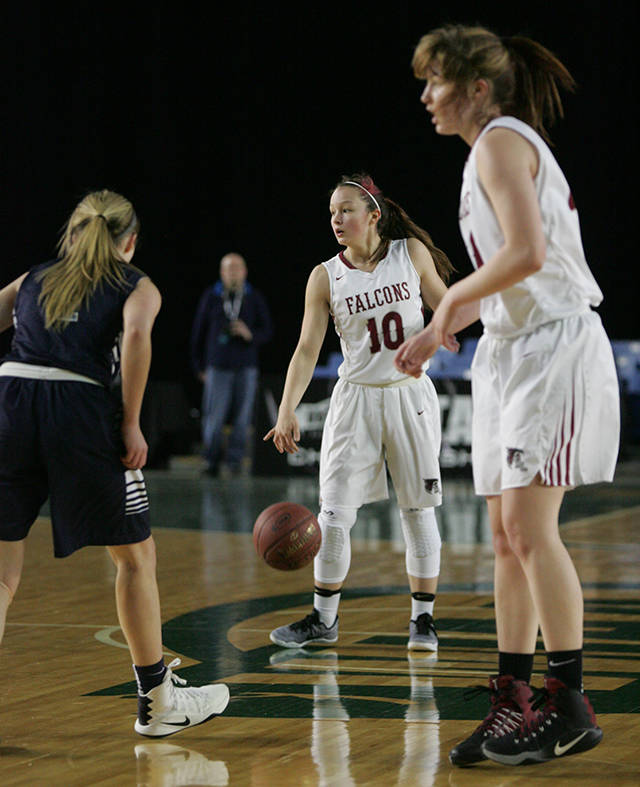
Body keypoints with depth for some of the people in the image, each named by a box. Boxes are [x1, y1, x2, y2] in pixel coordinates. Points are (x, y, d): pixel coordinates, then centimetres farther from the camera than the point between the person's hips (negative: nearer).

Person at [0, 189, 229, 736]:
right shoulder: (137, 286, 16)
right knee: (135, 556, 14)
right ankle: (159, 702, 22)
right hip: (80, 409, -3)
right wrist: (131, 423, -5)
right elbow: (136, 334, -7)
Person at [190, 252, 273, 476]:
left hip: (246, 367, 1)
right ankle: (212, 461, 5)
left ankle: (235, 459, 10)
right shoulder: (211, 297, 5)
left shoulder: (254, 298, 7)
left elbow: (267, 330, 10)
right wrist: (199, 366, 9)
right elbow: (198, 332, 10)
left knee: (242, 417, 0)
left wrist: (250, 334, -12)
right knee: (214, 417, -7)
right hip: (218, 366, -1)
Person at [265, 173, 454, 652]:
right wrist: (287, 411, -17)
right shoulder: (326, 277, -3)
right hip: (356, 397, 0)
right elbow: (308, 348, -6)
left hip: (411, 393, 0)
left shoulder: (412, 252, -2)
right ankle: (323, 619, 9)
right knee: (334, 513, -3)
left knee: (419, 511, 4)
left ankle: (423, 618, 15)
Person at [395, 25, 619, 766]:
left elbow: (526, 253, -23)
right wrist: (438, 330, 21)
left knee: (528, 525, -12)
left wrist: (453, 297, -9)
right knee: (507, 535, 8)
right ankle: (511, 704, 12)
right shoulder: (503, 144, 19)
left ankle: (569, 705, -8)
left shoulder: (501, 140, -10)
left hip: (553, 345, -10)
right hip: (515, 349, 10)